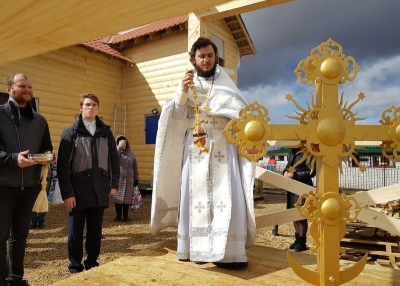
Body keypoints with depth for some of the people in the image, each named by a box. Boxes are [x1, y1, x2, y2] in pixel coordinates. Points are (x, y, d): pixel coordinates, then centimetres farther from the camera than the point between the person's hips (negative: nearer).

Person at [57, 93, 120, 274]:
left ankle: (92, 264, 27)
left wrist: (114, 184, 4)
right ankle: (76, 267, 24)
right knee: (76, 231, 9)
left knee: (95, 230, 12)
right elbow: (62, 165, -6)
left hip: (100, 191, 2)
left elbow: (114, 160, 11)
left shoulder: (105, 132, 8)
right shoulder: (70, 133, -1)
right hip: (78, 191, -2)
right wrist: (67, 193, -11)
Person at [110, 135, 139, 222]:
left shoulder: (131, 154, 6)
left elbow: (135, 168, 9)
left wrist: (136, 179, 6)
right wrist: (119, 147, -23)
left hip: (129, 180, 1)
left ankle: (125, 216, 16)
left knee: (127, 198, 5)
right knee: (118, 198, 5)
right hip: (117, 179, -1)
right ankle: (118, 216, 18)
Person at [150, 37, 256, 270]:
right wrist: (182, 92, -14)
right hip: (194, 151, 2)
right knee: (195, 197, 0)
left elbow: (243, 111, 1)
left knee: (226, 197, -9)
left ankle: (230, 251, -7)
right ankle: (197, 248, 7)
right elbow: (176, 117, 1)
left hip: (223, 150, -1)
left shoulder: (226, 85, 10)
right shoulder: (187, 85, 12)